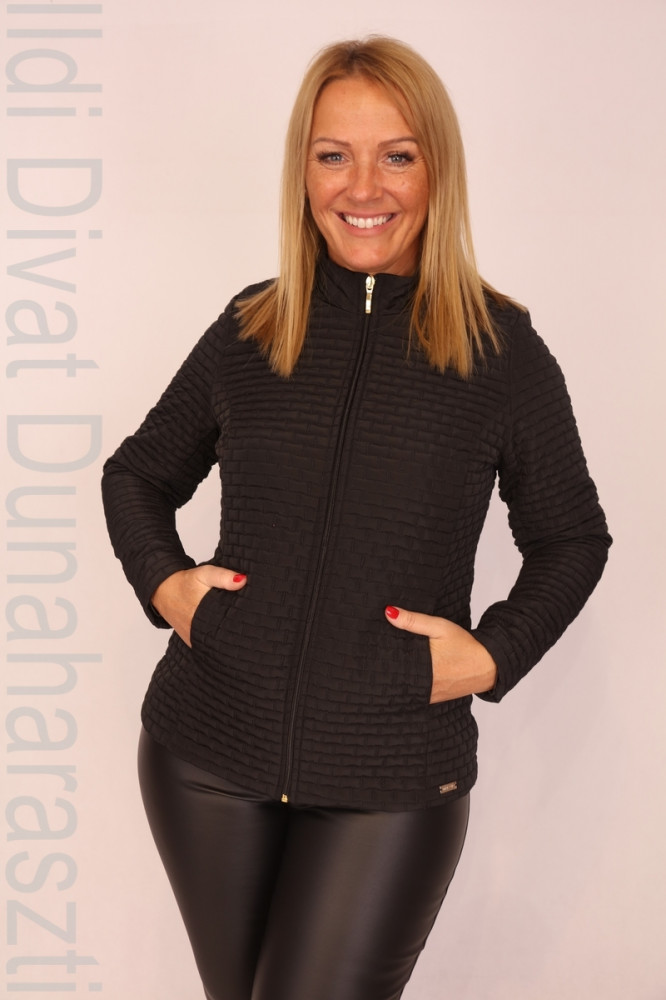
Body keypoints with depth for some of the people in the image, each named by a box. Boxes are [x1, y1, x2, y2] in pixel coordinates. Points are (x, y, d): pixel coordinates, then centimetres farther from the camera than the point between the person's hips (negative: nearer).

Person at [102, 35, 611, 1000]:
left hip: (393, 781, -2)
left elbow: (571, 539, 6)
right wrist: (162, 579, -2)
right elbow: (136, 474, 15)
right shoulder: (249, 331, 2)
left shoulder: (503, 350, -4)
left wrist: (495, 653, -8)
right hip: (207, 754, 3)